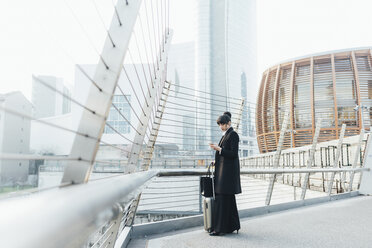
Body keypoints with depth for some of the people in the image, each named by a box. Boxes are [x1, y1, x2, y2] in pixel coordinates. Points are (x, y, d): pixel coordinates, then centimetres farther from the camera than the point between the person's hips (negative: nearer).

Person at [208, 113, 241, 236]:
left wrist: (218, 149, -21)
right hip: (223, 169, 10)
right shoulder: (226, 135, 18)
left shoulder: (233, 134, -11)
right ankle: (231, 226, 17)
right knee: (228, 199, 11)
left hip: (228, 170, -10)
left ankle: (220, 228, -4)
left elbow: (234, 154, -17)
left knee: (222, 198, -9)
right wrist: (217, 161, 10)